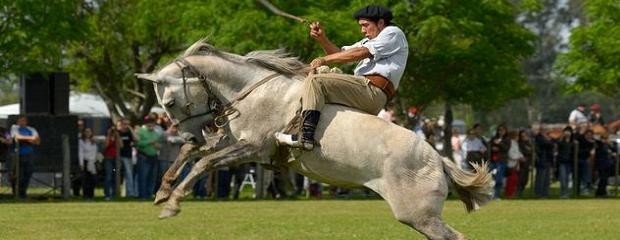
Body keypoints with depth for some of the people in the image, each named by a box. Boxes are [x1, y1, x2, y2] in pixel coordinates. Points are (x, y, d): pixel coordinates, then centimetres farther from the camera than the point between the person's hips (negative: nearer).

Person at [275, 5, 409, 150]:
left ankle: (306, 137, -34)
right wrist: (321, 39, 6)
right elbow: (341, 53, 24)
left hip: (372, 90, -10)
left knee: (315, 81, -20)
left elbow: (362, 53, -10)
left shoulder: (394, 33, 3)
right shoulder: (370, 40, 32)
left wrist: (325, 60, -8)